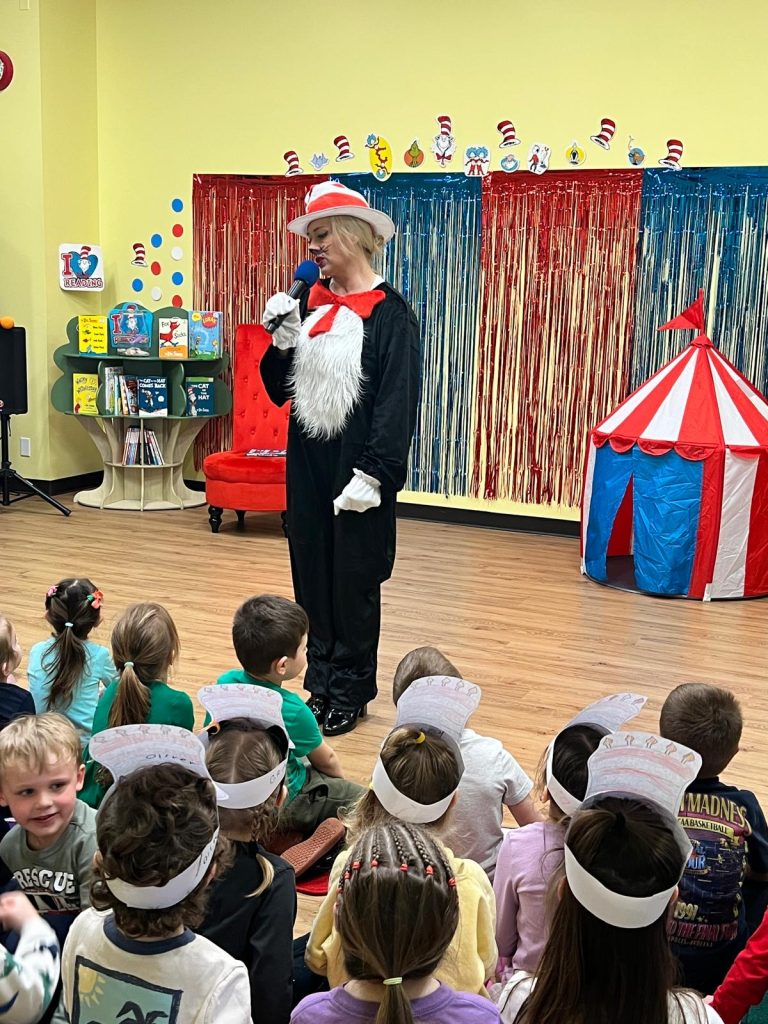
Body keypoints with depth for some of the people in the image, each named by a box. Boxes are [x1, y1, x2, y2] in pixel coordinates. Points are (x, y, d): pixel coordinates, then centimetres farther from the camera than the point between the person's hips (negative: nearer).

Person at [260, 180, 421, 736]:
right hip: (307, 464, 6)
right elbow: (280, 390, 11)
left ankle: (349, 695, 18)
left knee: (355, 583, 5)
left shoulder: (390, 313, -9)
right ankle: (320, 684, 24)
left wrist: (373, 475, -18)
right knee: (312, 577, 11)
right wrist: (282, 340, -6)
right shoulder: (310, 304, 8)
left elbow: (398, 402, -14)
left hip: (355, 469, -6)